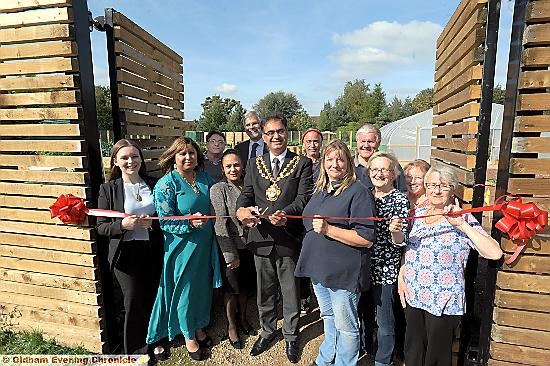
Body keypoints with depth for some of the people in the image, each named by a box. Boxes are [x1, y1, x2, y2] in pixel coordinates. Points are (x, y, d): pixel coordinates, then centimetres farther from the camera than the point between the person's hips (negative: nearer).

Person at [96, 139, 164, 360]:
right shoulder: (108, 189, -2)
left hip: (153, 251, 2)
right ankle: (137, 349, 28)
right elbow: (101, 227, -2)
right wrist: (123, 225, -21)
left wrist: (152, 222, -13)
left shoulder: (154, 185, 3)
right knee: (134, 300, 4)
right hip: (126, 252, -2)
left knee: (152, 298, 12)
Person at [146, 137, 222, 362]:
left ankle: (199, 327, 41)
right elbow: (165, 222, -16)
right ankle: (188, 335, 33)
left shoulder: (205, 178, 2)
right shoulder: (166, 184, -13)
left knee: (203, 287, 17)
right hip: (182, 246, -5)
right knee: (185, 289, 10)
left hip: (206, 244, 5)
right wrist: (189, 222, -28)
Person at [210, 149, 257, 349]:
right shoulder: (218, 189, -13)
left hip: (248, 245, 5)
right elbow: (220, 224, -16)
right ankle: (231, 325, 35)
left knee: (245, 285, 20)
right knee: (231, 287, 13)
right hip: (230, 247, -4)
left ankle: (242, 318, 43)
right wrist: (231, 255, -17)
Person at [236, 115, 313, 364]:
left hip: (289, 237, -2)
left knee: (290, 292, 14)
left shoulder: (303, 164, -2)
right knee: (264, 290, 19)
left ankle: (291, 336, 37)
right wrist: (241, 209, -23)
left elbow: (304, 197, -12)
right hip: (261, 237, 3)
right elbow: (246, 194, 1)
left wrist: (285, 213, -31)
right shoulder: (254, 164, 8)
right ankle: (267, 330, 43)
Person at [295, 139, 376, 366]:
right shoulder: (320, 190, 9)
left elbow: (367, 239, -22)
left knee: (345, 326, 12)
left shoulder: (358, 192, -16)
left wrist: (328, 229, -26)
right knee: (328, 317, 26)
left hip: (344, 272, -7)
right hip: (319, 269, 8)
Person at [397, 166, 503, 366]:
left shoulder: (462, 218, -10)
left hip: (443, 302, -4)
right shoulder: (418, 213, 5)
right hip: (412, 297, 5)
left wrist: (462, 224, -26)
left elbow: (495, 253, -22)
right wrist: (401, 276, 5)